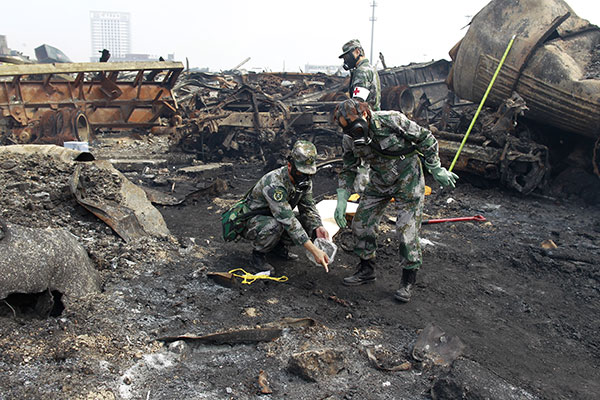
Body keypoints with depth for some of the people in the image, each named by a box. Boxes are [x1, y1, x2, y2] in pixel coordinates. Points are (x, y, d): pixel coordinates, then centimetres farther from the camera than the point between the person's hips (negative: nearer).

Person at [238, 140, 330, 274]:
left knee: (311, 223, -13)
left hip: (275, 219, 7)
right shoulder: (274, 183, -36)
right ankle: (258, 255, -10)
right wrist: (314, 250, -45)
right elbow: (288, 220, -41)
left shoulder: (304, 181, -10)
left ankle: (279, 246, 9)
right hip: (251, 223, -7)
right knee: (274, 225, -39)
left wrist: (318, 227, -27)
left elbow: (309, 208, -5)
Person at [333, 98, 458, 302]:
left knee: (407, 230, -8)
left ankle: (409, 279, 8)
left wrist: (437, 170, -6)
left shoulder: (392, 120, -26)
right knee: (361, 223, 3)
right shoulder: (350, 139, -10)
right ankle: (366, 269, 22)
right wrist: (341, 201, -6)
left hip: (408, 180, -5)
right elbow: (348, 170, 3)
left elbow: (425, 139, -13)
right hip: (379, 182, 5)